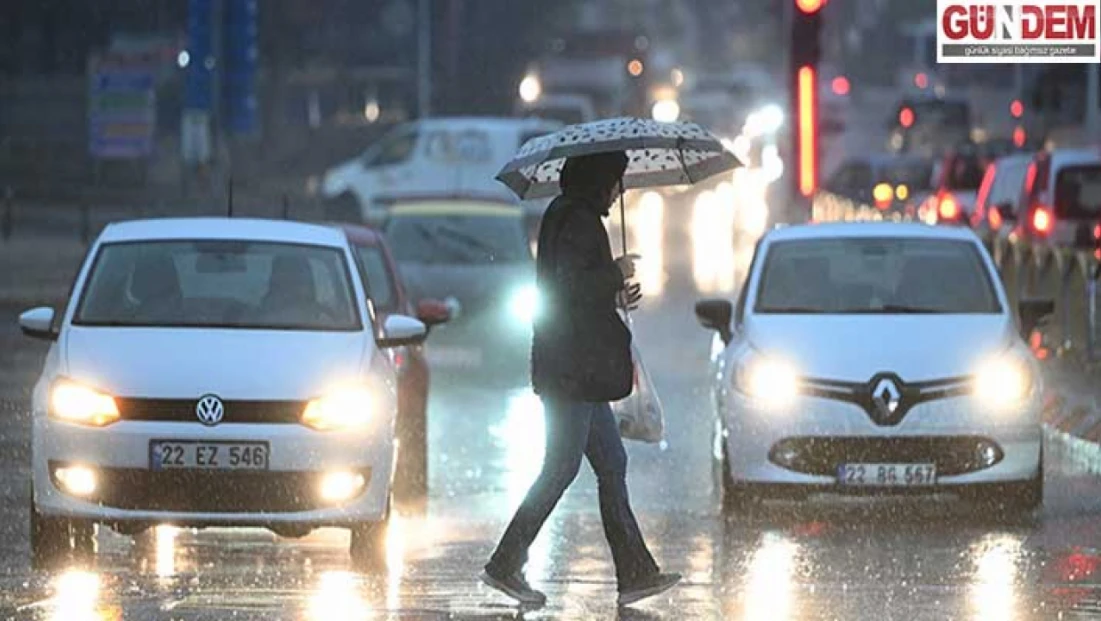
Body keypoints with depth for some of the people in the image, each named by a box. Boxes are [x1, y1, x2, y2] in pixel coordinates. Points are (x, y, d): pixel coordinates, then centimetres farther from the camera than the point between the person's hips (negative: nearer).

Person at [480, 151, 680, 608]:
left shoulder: (568, 217, 17)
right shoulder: (577, 222, -14)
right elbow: (571, 284, -25)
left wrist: (614, 296, 16)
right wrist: (616, 273, -12)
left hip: (579, 370, 11)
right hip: (572, 370, -11)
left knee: (612, 466, 9)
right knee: (561, 468, -6)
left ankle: (636, 574, 9)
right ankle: (506, 565, -2)